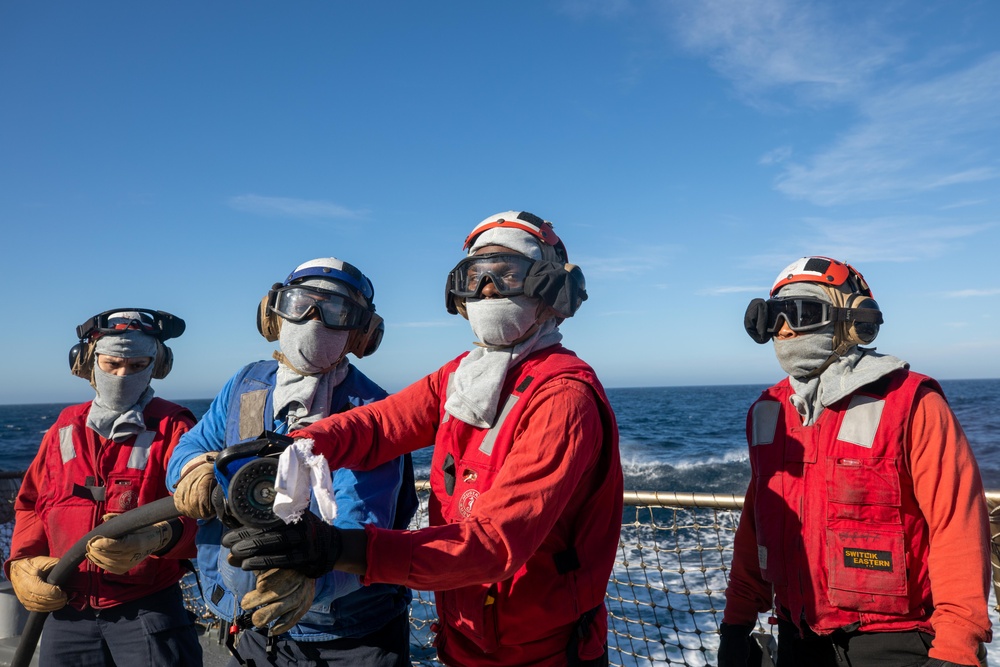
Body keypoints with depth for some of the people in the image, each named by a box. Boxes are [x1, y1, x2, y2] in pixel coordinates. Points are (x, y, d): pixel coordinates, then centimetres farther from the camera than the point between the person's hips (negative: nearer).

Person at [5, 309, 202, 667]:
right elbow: (30, 503, 17)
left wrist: (153, 538, -39)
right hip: (66, 609, 5)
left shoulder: (172, 428, -7)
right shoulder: (65, 428, 9)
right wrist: (22, 563, 0)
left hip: (147, 609, -4)